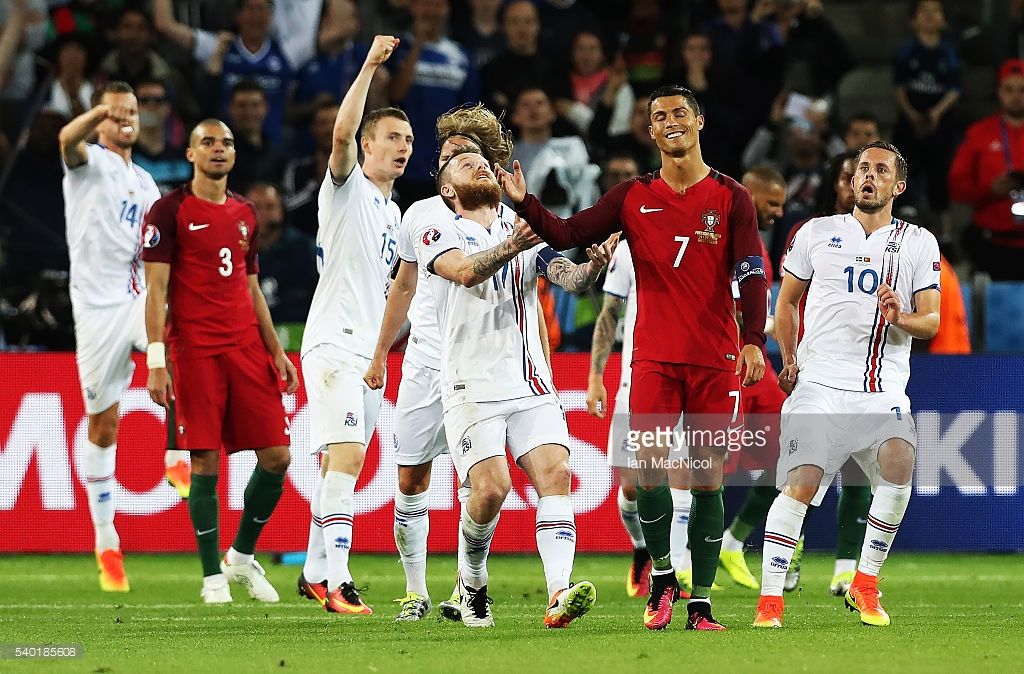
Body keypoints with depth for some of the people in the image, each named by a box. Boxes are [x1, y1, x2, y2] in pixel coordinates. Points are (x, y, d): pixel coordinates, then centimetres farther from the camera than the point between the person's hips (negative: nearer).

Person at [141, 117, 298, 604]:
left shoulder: (245, 214, 16)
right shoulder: (170, 211, -1)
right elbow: (156, 290, -6)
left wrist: (277, 351, 13)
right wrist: (157, 361, -13)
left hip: (248, 350, 5)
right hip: (195, 353, -5)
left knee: (276, 456, -1)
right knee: (205, 464, -5)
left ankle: (242, 556, 18)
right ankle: (213, 577, 4)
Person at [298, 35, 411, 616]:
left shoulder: (393, 213, 21)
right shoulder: (347, 187, -3)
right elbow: (342, 133, -23)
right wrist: (370, 66, -26)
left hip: (370, 352, 8)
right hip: (334, 345, -8)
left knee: (340, 469, 11)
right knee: (345, 459, -18)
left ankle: (315, 574, 19)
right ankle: (338, 584, -24)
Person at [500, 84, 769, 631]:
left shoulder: (730, 197, 4)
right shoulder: (633, 197, 9)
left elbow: (752, 275, -2)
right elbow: (566, 235, 6)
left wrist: (753, 340, -15)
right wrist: (525, 202, -10)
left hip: (716, 359, -1)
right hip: (654, 356, 1)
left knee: (708, 476, 0)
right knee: (648, 463, -13)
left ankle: (700, 601, 4)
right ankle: (661, 573, 8)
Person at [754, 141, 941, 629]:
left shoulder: (918, 243, 10)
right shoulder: (817, 233, 11)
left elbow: (931, 321, 4)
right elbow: (786, 301, 22)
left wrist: (902, 318, -18)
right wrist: (789, 360, 13)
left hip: (884, 390, 0)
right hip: (820, 382, 0)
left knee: (899, 469, -22)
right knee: (800, 484, -15)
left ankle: (864, 586, -2)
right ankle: (769, 601, -11)